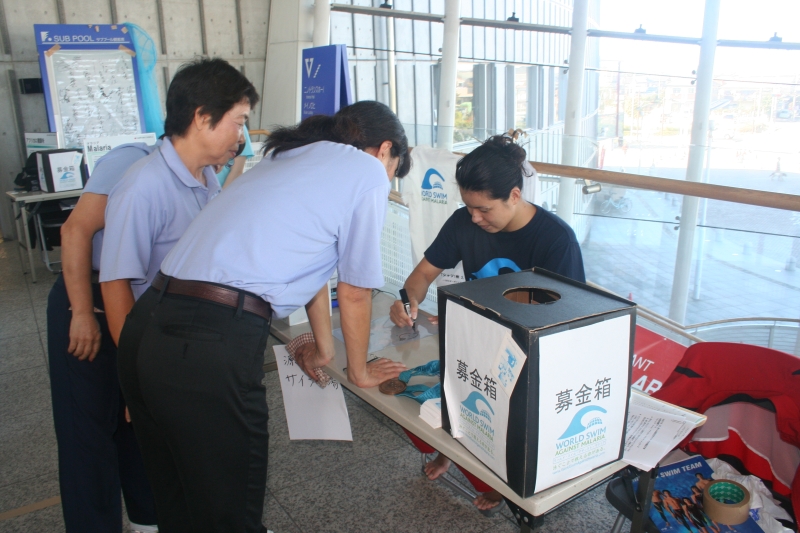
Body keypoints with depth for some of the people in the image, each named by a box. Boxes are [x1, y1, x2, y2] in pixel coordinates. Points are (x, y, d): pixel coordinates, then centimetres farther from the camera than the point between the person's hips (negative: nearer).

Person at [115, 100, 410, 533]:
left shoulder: (286, 156, 24)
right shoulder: (368, 171, 2)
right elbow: (355, 292, 6)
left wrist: (324, 346, 41)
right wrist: (359, 371, 23)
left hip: (145, 329, 9)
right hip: (211, 348, -8)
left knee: (178, 497, 26)